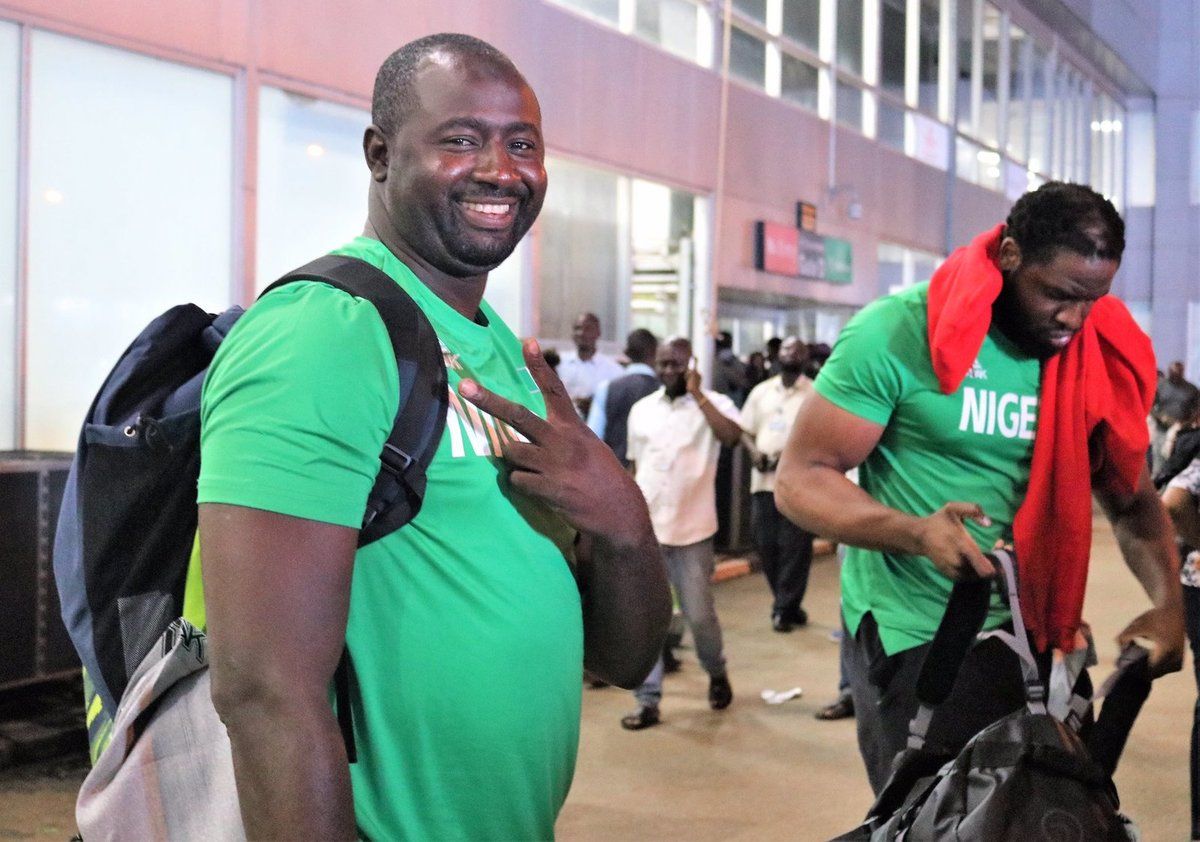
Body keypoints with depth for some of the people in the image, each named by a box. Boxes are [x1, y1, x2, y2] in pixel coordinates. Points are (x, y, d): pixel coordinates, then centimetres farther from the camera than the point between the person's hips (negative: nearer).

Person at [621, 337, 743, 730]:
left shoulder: (713, 403, -4)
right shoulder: (641, 409, 9)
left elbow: (731, 435, -27)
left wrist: (698, 394, -23)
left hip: (692, 530, -3)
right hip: (644, 529, 3)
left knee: (700, 615, 5)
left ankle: (717, 674, 33)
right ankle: (648, 701, 9)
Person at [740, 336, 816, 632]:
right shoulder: (761, 391, 15)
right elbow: (744, 430, 16)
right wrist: (754, 452, -4)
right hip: (764, 480, 4)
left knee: (795, 547, -4)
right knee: (766, 545, 5)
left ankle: (784, 607, 6)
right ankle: (788, 603, 19)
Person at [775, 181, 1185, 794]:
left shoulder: (1097, 358, 0)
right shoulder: (897, 335, -16)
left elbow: (1132, 499, 8)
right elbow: (799, 480, -15)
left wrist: (1168, 602, -11)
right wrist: (916, 533, -31)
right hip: (918, 640, -5)